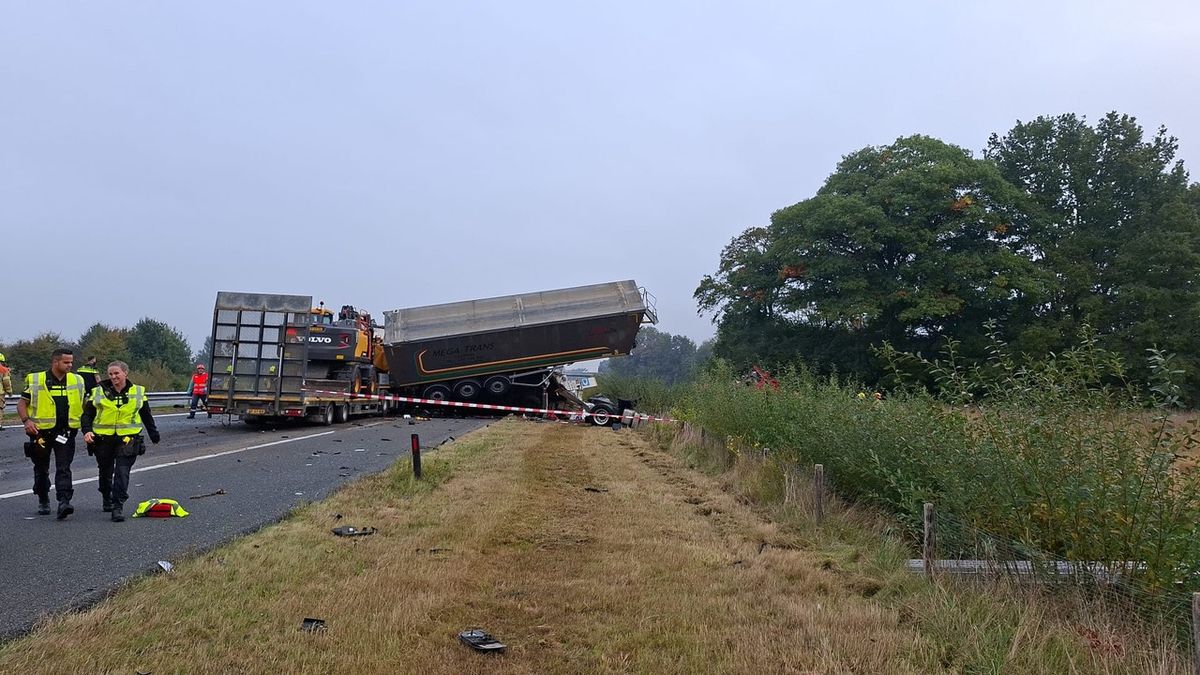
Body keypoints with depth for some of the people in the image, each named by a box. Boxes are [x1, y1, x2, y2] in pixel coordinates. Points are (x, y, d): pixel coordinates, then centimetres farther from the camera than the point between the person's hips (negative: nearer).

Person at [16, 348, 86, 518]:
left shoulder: (77, 381, 6)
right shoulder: (35, 380, -2)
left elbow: (84, 404, 17)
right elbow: (22, 403, 3)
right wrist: (26, 420, -14)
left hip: (65, 432, 0)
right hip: (41, 432, 0)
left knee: (63, 468, -10)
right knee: (41, 469, 13)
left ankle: (63, 502, -17)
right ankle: (43, 501, 30)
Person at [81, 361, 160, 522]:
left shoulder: (138, 392, 5)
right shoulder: (99, 392, 3)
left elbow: (147, 416, 15)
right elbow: (87, 414, 4)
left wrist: (154, 436, 19)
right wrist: (87, 431, -14)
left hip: (127, 440, -2)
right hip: (103, 439, 2)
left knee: (122, 473, -11)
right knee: (105, 472, 16)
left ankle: (118, 507, -10)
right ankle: (107, 500, 39)